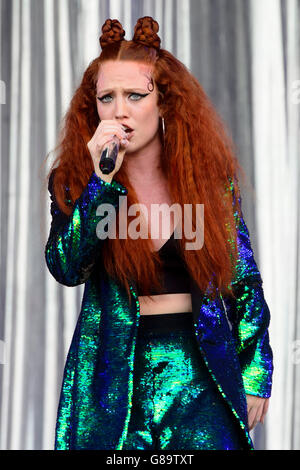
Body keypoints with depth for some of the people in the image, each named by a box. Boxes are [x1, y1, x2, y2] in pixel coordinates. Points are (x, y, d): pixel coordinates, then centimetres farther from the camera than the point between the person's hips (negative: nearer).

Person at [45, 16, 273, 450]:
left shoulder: (209, 176, 1)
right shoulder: (74, 181, 0)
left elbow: (244, 279, 6)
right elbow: (67, 269, -15)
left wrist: (256, 374, 5)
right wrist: (101, 181, -23)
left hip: (202, 371, 0)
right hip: (114, 374, 0)